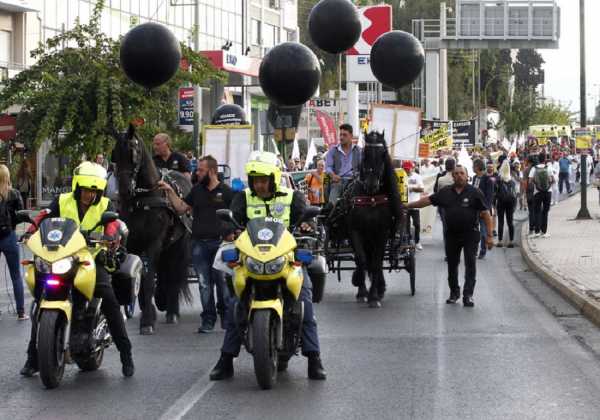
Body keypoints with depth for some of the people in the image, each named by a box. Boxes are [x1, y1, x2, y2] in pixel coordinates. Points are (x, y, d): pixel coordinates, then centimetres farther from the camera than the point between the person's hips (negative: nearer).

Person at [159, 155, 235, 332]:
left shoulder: (226, 192, 1)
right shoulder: (196, 190, 15)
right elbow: (181, 208, 14)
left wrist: (232, 235, -9)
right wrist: (170, 191, 7)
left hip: (220, 243, -4)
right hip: (199, 244, 4)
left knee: (222, 282, -3)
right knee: (204, 284, 4)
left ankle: (226, 316, 12)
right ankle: (208, 319, 8)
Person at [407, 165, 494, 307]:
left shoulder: (475, 193, -5)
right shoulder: (446, 192, 6)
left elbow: (486, 214, -6)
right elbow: (428, 200, 10)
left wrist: (489, 236, -11)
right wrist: (408, 205, 6)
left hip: (470, 234, -4)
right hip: (452, 235, 4)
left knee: (470, 265, -7)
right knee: (452, 265, 12)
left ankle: (468, 295, -4)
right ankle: (454, 292, 27)